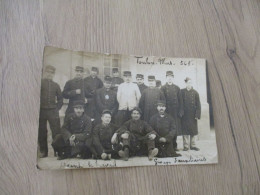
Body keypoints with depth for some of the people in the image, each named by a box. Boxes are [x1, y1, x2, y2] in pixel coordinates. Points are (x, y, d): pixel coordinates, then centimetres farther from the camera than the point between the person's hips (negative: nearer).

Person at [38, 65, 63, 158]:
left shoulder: (56, 85, 12)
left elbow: (60, 98, 16)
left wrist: (57, 108, 5)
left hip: (53, 111, 1)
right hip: (41, 111, -1)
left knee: (56, 132, -3)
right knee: (41, 133, 6)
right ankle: (43, 152, 17)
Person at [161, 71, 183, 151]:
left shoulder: (177, 88, 11)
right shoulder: (163, 88, 3)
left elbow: (180, 100, 9)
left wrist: (180, 111, 2)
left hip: (175, 112, 3)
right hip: (166, 111, -2)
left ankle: (174, 145, 14)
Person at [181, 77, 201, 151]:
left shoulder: (195, 92, 1)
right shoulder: (182, 92, 0)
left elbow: (198, 105, 1)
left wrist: (197, 115, -5)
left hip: (193, 115, 1)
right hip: (184, 115, -1)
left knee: (193, 130, 7)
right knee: (185, 130, 2)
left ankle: (193, 145, 18)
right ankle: (186, 146, 11)